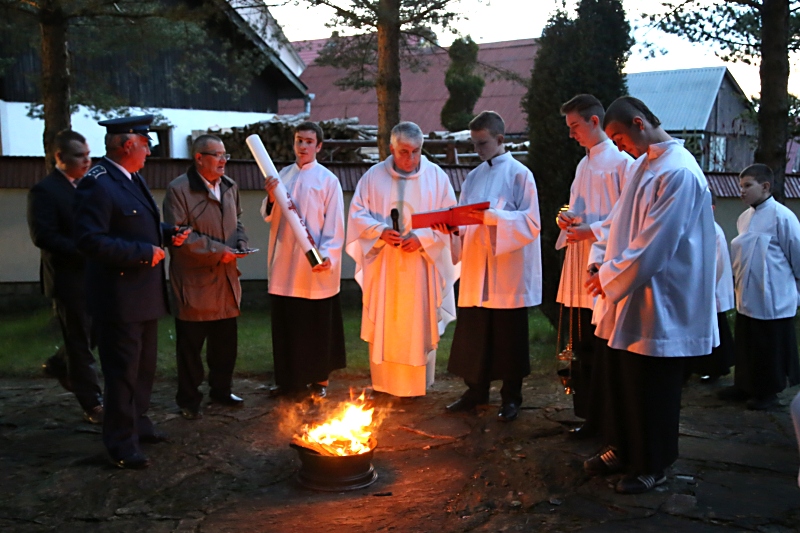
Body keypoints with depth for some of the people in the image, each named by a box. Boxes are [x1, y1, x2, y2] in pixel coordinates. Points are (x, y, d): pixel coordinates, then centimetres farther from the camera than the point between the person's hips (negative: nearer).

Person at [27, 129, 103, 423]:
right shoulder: (44, 191, -12)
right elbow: (43, 236, -20)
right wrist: (86, 252, -25)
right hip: (69, 278, -7)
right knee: (80, 341, 4)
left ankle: (59, 364, 40)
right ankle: (92, 405, 15)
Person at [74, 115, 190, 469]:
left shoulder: (131, 178, 11)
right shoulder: (97, 184, -19)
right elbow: (90, 240, -26)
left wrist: (167, 233, 5)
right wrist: (143, 252, -24)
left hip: (144, 294, 10)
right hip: (119, 298, -10)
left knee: (144, 366, 21)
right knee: (123, 371, -1)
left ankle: (137, 423, 38)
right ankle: (121, 446, 11)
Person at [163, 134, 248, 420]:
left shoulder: (229, 187, 10)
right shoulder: (178, 189, -12)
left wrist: (240, 244, 0)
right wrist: (217, 251, -19)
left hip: (226, 280, 6)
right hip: (194, 282, -6)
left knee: (225, 342, 15)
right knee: (190, 345, 5)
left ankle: (221, 390, 33)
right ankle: (188, 401, 18)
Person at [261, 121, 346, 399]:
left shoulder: (328, 179, -5)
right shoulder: (283, 176, 9)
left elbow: (335, 224, -7)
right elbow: (269, 217, 9)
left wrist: (328, 255, -19)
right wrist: (271, 198, -11)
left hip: (315, 266, -4)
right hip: (284, 264, 4)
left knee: (317, 325, 5)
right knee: (286, 324, 10)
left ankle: (320, 379, 18)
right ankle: (289, 379, 22)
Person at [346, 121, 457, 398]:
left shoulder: (436, 176, 2)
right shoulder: (374, 176, 5)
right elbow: (358, 214, 3)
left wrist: (423, 238, -17)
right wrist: (380, 231, -15)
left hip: (422, 266, -1)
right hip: (383, 267, 1)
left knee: (420, 325, 4)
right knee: (383, 325, 5)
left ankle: (419, 384, 17)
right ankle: (383, 385, 17)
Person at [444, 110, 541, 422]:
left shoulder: (519, 174, -4)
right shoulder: (473, 177, 13)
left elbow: (531, 222, -11)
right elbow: (465, 224, 14)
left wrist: (492, 216, -22)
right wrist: (455, 226, -8)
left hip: (508, 274, -5)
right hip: (475, 273, 5)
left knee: (508, 337, 4)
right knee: (473, 335, 8)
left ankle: (511, 397, 17)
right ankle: (476, 391, 23)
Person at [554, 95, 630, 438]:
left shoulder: (621, 161, -7)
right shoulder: (584, 165, 19)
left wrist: (592, 231, -16)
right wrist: (568, 220, 4)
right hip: (579, 271, 8)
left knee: (606, 349, -3)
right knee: (583, 348, 10)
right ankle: (589, 415, 18)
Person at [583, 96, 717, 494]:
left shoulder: (679, 173, -20)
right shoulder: (641, 166, 10)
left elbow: (653, 246, -23)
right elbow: (616, 221, 13)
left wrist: (610, 280, -14)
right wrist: (599, 263, -2)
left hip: (656, 308, -9)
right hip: (624, 303, 9)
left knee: (651, 393, 5)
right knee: (618, 380, 17)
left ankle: (651, 466, 20)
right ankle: (621, 450, 33)